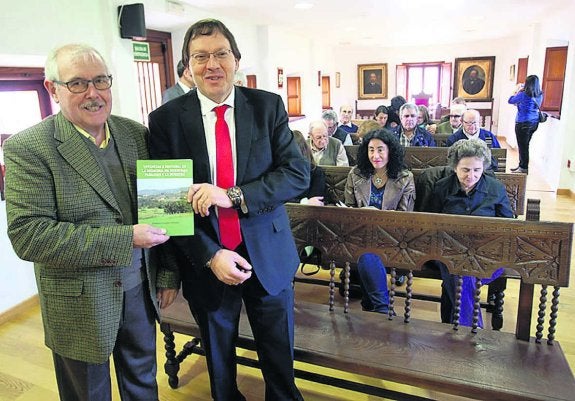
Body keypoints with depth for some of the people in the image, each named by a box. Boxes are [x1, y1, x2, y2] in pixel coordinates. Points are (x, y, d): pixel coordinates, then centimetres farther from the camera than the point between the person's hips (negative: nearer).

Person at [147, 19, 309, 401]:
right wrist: (210, 255, -16)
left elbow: (298, 173, -11)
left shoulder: (268, 106, -5)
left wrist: (232, 195, -24)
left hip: (268, 253, 1)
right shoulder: (166, 119, -6)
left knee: (280, 358, 19)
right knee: (218, 359, 22)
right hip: (204, 259, 0)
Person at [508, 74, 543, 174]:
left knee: (522, 146, 1)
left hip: (523, 123, -7)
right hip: (534, 123, 7)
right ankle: (522, 165, 25)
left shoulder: (523, 94, -16)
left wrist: (517, 90, 11)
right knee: (525, 145, 16)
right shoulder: (540, 95, 4)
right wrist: (521, 92, 18)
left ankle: (524, 168, 6)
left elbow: (510, 101, -2)